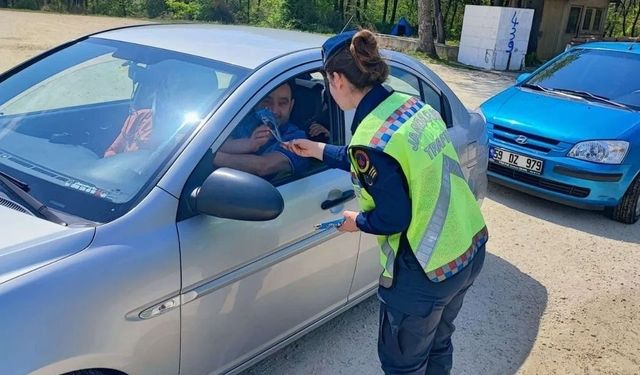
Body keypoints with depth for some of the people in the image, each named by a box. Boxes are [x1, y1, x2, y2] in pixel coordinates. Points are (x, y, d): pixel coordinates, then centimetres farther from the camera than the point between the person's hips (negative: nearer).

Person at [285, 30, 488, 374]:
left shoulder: (370, 140, -24)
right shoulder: (411, 104, 1)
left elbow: (393, 219, -18)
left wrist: (357, 222, 3)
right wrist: (318, 150, 22)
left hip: (426, 273, -8)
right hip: (471, 249, 8)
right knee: (438, 346, 30)